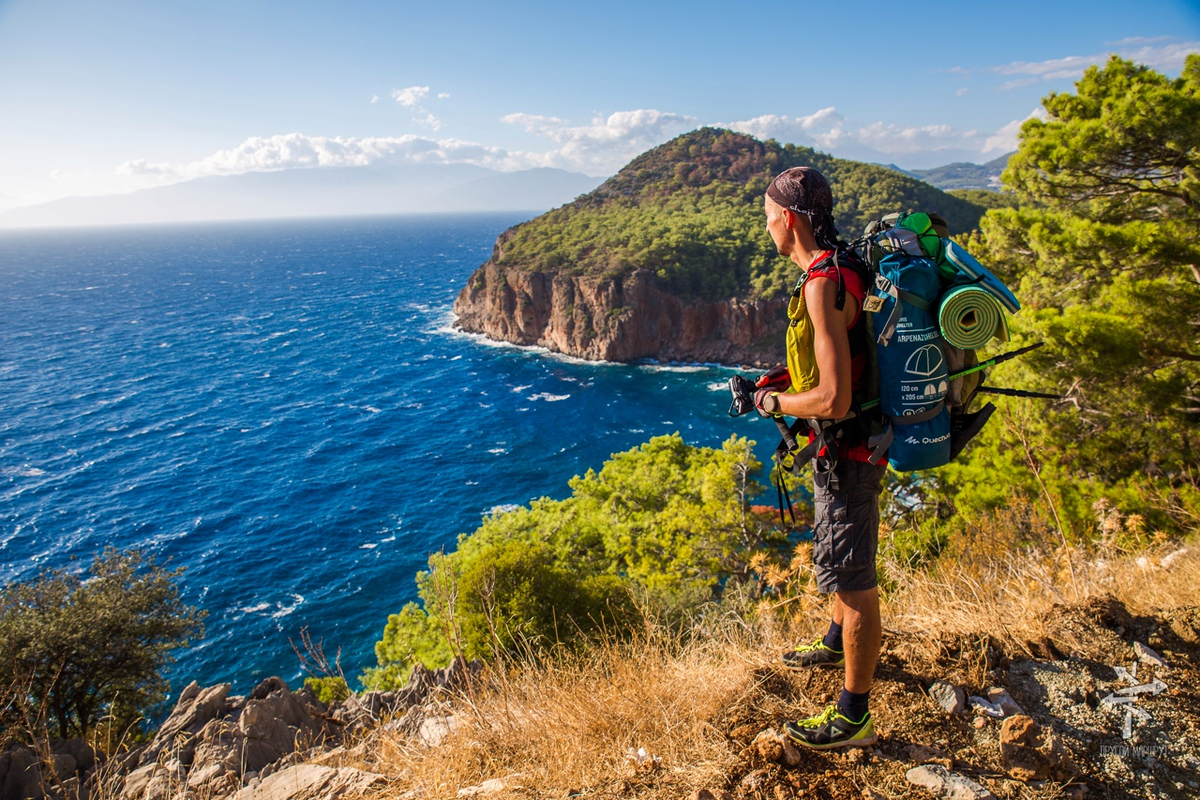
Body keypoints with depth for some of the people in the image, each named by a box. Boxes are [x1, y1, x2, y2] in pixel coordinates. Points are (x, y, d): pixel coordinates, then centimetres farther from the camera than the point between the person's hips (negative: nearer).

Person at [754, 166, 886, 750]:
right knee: (838, 555, 28)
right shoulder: (842, 265, 7)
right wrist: (785, 378, 10)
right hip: (850, 443, 11)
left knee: (853, 581, 1)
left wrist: (773, 403, -14)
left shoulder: (824, 284, -26)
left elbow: (833, 400, -31)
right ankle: (838, 643, 51)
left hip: (847, 451, -11)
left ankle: (853, 718, 16)